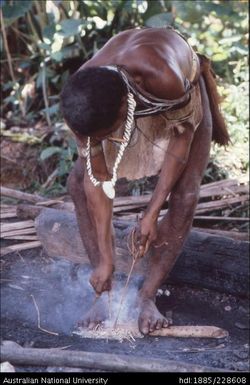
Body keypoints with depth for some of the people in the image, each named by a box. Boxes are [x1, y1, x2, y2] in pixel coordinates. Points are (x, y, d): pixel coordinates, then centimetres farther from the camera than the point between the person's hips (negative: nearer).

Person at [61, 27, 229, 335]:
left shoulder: (164, 78, -46)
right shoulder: (82, 103, -33)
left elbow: (182, 135, -27)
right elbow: (98, 178, -24)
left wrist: (152, 214, -27)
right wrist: (105, 260, -22)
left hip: (181, 98, -3)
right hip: (134, 100, 3)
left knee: (184, 196, -19)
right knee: (79, 182, -10)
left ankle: (147, 297, -7)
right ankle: (107, 293, -2)